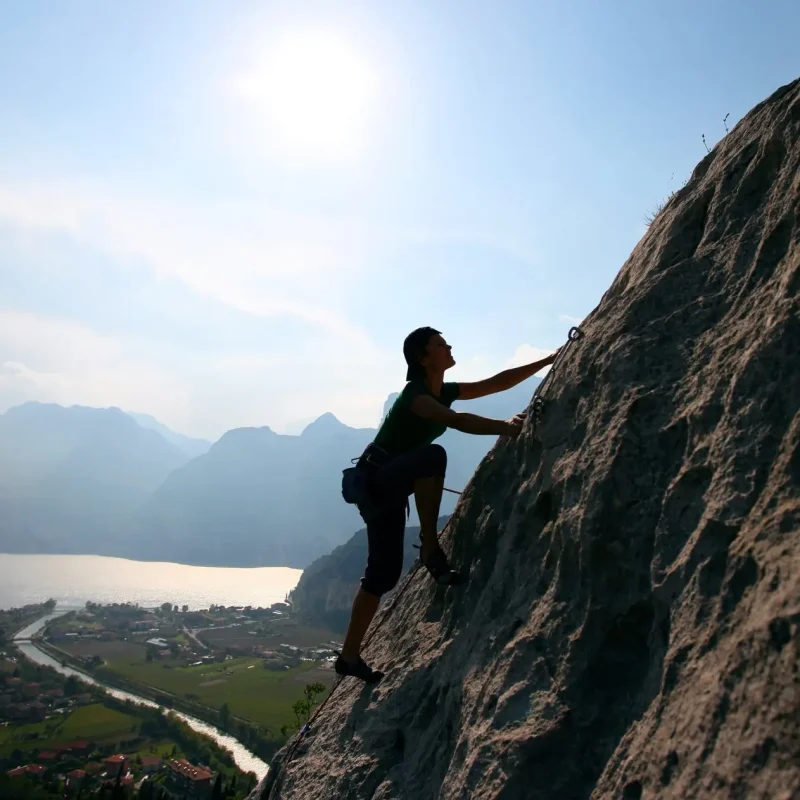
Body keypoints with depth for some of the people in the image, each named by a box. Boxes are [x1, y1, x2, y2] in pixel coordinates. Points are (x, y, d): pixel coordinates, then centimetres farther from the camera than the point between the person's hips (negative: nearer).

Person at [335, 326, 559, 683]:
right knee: (433, 454, -35)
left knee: (384, 573, 7)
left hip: (392, 487, 9)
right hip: (376, 482, -9)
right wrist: (506, 427, -44)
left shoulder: (445, 392, 6)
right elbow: (458, 421, -38)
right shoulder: (415, 395, -20)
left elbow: (497, 383, 6)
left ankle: (349, 656, 16)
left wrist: (547, 362, 4)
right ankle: (430, 548, -25)